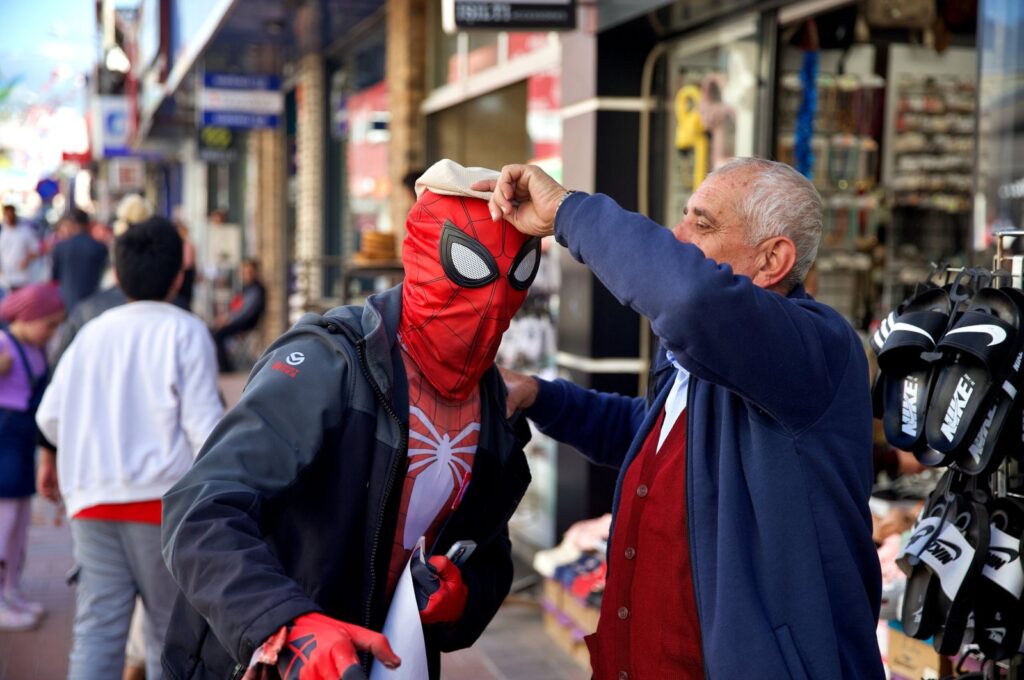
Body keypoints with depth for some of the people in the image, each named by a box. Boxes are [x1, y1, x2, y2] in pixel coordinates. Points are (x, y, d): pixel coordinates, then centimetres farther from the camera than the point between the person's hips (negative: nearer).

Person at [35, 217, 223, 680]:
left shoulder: (92, 333, 10)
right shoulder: (185, 332, -4)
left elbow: (50, 418, 10)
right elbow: (203, 421, -11)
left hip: (92, 499, 4)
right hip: (162, 495, -4)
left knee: (96, 628, 2)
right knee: (169, 626, 9)